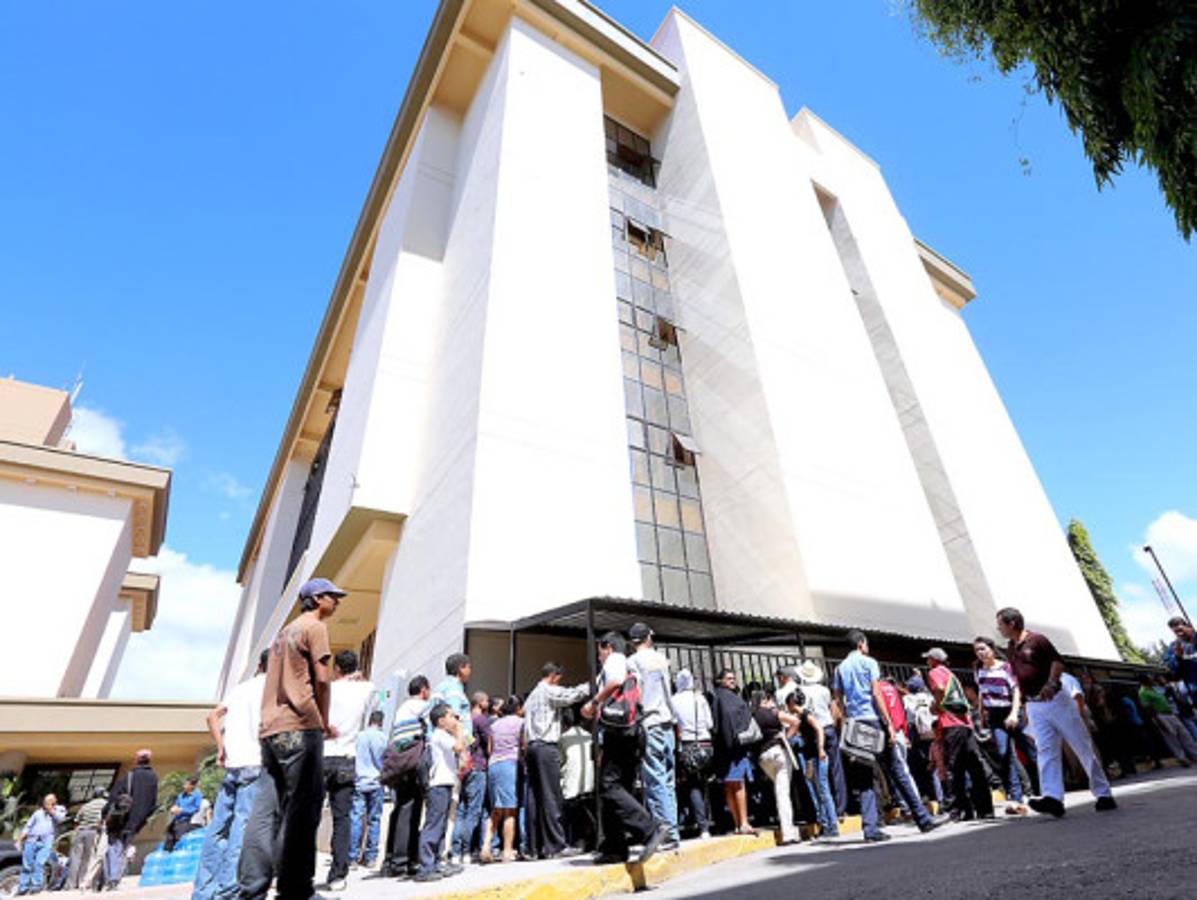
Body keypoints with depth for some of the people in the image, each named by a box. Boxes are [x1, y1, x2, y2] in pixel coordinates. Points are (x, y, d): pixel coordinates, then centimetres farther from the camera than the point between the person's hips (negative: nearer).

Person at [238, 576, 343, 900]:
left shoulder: (285, 631, 23)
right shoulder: (314, 626, -4)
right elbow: (322, 678, -13)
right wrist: (325, 722, 0)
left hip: (270, 728, 9)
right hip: (300, 727, -9)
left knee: (265, 811, 8)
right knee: (301, 810, -3)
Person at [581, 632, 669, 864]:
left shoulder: (615, 659, 1)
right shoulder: (630, 667, 27)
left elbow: (616, 680, -22)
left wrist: (594, 702, -13)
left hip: (617, 731, -9)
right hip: (632, 733, 9)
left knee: (609, 787, -12)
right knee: (619, 788, 11)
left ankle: (651, 828, -21)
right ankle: (615, 847, 13)